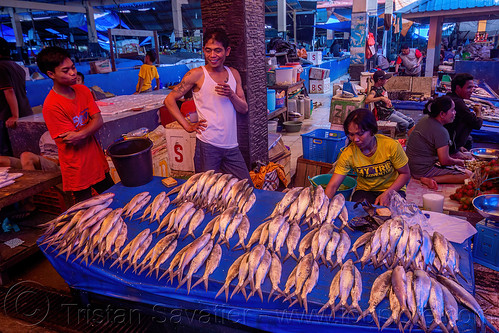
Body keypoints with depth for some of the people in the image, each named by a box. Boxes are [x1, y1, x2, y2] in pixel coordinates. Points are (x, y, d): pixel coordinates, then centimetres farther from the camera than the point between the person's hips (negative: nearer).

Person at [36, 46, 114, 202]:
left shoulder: (82, 90, 2)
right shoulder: (51, 106, -20)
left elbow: (99, 120, -6)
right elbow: (77, 143, -20)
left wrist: (81, 133, -23)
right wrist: (90, 126, -8)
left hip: (97, 161, 7)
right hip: (78, 171, -6)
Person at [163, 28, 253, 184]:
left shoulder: (233, 74, 11)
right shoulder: (197, 74, -4)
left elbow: (244, 109, 10)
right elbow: (169, 100, -2)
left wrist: (231, 95, -9)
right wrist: (187, 126, -8)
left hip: (231, 146, 5)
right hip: (207, 146, -5)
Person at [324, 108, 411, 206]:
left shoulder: (391, 146, -19)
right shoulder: (348, 154, -16)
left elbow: (405, 174, -6)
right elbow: (332, 186, -18)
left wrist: (387, 194, -20)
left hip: (392, 190, 0)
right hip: (364, 190, 1)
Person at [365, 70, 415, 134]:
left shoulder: (381, 87, 8)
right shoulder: (374, 90, -19)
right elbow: (367, 100, -40)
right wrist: (381, 98, -43)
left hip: (392, 110, 9)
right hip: (385, 115, -9)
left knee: (410, 121, 7)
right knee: (405, 124, -18)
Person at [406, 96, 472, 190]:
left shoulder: (425, 120, 2)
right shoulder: (441, 132, -22)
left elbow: (410, 133, 22)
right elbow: (445, 161, -20)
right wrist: (459, 162, 3)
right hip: (423, 170, -9)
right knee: (469, 175, -11)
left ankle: (428, 178, 7)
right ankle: (431, 179, -16)